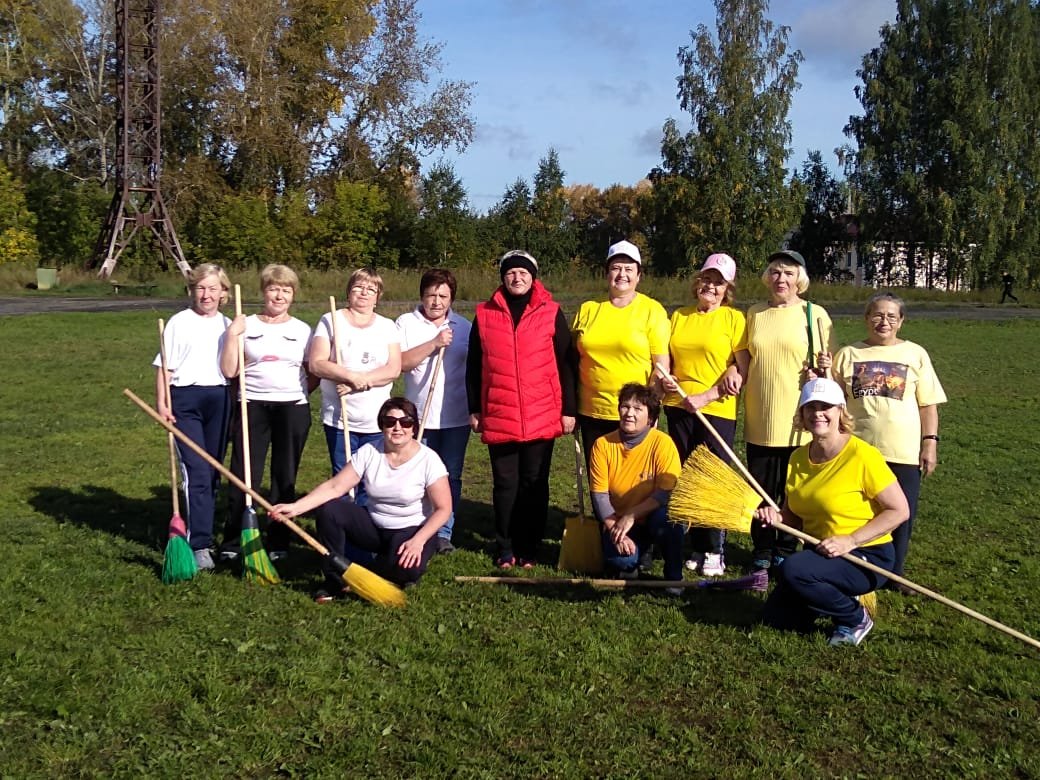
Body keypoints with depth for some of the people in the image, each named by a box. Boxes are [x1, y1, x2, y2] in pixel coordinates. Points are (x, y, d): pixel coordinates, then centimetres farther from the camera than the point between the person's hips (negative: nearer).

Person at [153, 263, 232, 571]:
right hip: (185, 399, -4)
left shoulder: (228, 326, 12)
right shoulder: (179, 323, 2)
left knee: (213, 474, 9)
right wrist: (161, 403, -7)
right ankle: (200, 545, -12)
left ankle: (201, 532, 24)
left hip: (218, 400, 4)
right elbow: (164, 367, -1)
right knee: (196, 473, -12)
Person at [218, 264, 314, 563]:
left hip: (293, 409, 1)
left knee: (285, 478, 6)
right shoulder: (246, 326, 4)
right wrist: (232, 335, -7)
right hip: (253, 407, -1)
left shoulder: (302, 330, 8)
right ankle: (232, 543, 9)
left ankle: (278, 543, 16)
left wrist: (300, 391, -4)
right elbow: (229, 371, -1)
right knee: (244, 475, -1)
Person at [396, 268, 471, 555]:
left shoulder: (464, 326, 9)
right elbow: (399, 362, -12)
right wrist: (435, 343, -18)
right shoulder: (406, 323, 1)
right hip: (420, 417, -2)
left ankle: (444, 532, 16)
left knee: (451, 477, 6)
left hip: (457, 417, 2)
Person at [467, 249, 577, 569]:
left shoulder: (551, 313, 3)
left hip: (542, 417, -1)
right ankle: (505, 548, 18)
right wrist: (474, 409, 8)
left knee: (534, 484, 6)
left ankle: (529, 548, 17)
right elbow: (473, 366, 11)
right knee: (505, 484, 7)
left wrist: (568, 409, -1)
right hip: (498, 418, 1)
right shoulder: (484, 314, 6)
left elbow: (565, 363, 3)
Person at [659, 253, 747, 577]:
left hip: (717, 410, -4)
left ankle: (715, 551, 13)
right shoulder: (678, 317, 11)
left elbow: (744, 371, -8)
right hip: (679, 408, 4)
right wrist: (664, 378, -5)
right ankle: (696, 547, 21)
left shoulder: (734, 319, -2)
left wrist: (705, 396, -15)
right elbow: (666, 360, 18)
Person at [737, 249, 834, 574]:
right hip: (759, 419, 2)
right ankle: (762, 550, 22)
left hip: (799, 421, -2)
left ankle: (786, 550, 22)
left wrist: (824, 367, -16)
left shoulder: (815, 314, 0)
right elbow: (744, 362, 17)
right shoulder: (754, 314, 9)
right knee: (761, 489, 8)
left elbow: (830, 366, 5)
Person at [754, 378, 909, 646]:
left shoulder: (862, 456, -18)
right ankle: (842, 598, 21)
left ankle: (856, 618, -5)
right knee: (775, 618, -2)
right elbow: (795, 516, 12)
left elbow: (900, 511, -16)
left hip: (867, 556, -7)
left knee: (793, 569, -30)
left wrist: (850, 540, -24)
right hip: (820, 551, 7)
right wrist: (776, 517, -12)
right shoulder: (799, 457, 3)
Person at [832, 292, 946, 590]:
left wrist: (930, 442, -2)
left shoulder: (915, 354, 5)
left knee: (900, 517, 6)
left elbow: (928, 404, 5)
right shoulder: (848, 354, 6)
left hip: (904, 453, 0)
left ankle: (894, 574, 23)